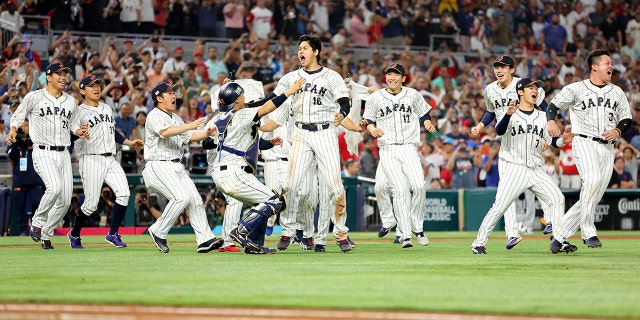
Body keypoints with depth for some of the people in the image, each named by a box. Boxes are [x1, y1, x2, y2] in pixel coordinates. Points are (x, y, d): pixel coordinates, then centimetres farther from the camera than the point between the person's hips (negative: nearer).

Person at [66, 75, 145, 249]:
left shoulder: (107, 108, 19)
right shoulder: (79, 112, -3)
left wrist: (130, 143, 24)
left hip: (110, 160, 6)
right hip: (91, 160, -6)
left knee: (123, 193, -14)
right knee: (91, 204, -6)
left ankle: (113, 234, -6)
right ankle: (74, 234, 17)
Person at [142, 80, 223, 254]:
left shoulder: (175, 118, 21)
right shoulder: (154, 116, -9)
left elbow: (189, 136, 18)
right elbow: (165, 132, -28)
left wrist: (206, 133, -1)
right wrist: (190, 126, -36)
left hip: (177, 167, 9)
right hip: (159, 166, -9)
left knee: (195, 199, -3)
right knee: (181, 196, -24)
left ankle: (206, 239, -5)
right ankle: (158, 231, -9)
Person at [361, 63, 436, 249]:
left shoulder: (413, 95, 13)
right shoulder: (375, 98, 11)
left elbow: (424, 114, 21)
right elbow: (367, 120, 15)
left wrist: (428, 125, 0)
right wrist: (371, 128, -7)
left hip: (409, 148, 1)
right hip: (387, 150, -1)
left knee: (419, 186, -18)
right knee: (400, 189, -14)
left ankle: (417, 228, 2)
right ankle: (405, 235, -11)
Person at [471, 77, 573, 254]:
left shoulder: (541, 117, 16)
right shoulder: (511, 114, -1)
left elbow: (550, 140, 17)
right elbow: (500, 131, -21)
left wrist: (562, 140, -4)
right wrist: (509, 114, -40)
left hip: (536, 171, 5)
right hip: (514, 169, -5)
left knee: (558, 199, -6)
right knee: (499, 207, -13)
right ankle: (479, 243, -4)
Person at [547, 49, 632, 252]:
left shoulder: (617, 92, 15)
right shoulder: (576, 89, 3)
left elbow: (626, 118, 19)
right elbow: (554, 105, 6)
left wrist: (617, 131, -1)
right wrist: (551, 121, -14)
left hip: (607, 148, 5)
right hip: (584, 142, -5)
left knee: (594, 198, 0)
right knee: (592, 180, -32)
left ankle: (559, 237, 10)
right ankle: (588, 232, -25)